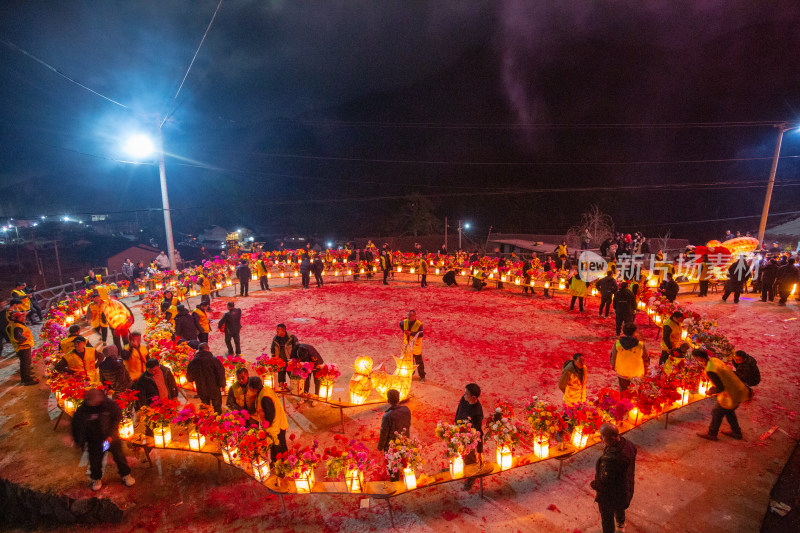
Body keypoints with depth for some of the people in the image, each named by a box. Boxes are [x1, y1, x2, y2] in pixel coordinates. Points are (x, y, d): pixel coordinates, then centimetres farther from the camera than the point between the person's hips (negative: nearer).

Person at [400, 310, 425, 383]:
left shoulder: (419, 324, -19)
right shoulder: (405, 322, -3)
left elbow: (420, 334, -29)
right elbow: (400, 323, 21)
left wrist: (410, 333, -32)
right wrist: (404, 331, 7)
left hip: (416, 346, -5)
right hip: (407, 346, 5)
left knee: (419, 362, 6)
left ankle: (422, 376, 21)